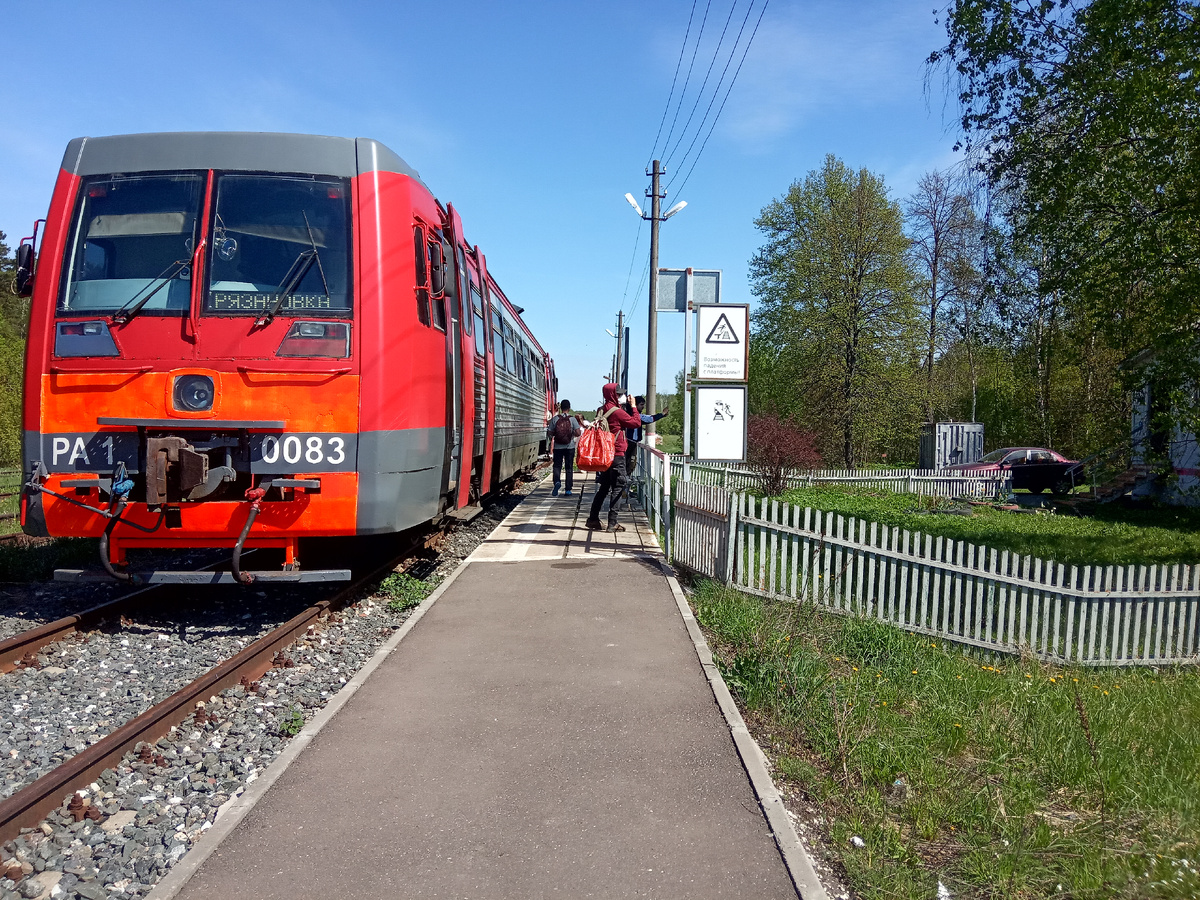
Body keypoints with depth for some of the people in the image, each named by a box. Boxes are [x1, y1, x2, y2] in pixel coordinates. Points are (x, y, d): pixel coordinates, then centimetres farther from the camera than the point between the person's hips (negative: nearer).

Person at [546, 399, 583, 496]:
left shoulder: (555, 419, -4)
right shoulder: (572, 419, -6)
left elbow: (549, 433, -3)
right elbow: (578, 433, -12)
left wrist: (551, 439, 18)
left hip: (558, 447, 0)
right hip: (570, 447, 0)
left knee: (557, 466, 9)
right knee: (569, 467, 9)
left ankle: (557, 481, -18)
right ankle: (568, 489, 10)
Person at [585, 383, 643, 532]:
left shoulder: (602, 411, 10)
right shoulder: (617, 412, -15)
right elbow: (636, 422, -9)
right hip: (617, 454, -8)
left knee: (604, 487, 15)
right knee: (618, 488, -2)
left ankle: (593, 519, 17)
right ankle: (612, 523, -3)